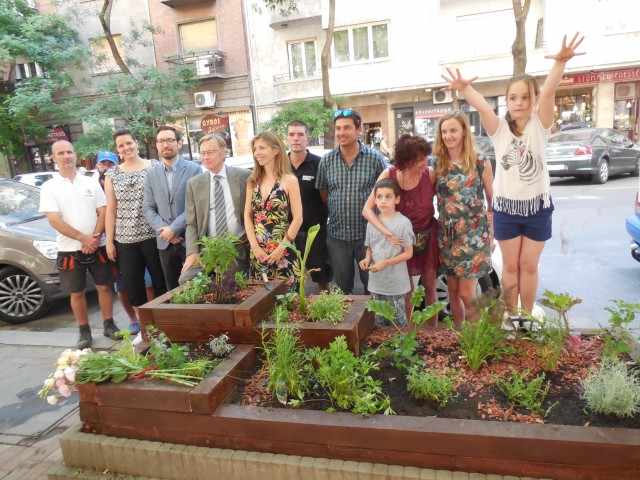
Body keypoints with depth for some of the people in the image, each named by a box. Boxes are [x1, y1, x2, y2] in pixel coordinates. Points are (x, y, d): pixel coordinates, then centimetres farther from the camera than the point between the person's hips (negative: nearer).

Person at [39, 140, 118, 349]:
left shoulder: (91, 183, 4)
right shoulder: (49, 187, -2)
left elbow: (103, 212, 2)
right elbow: (54, 220, -9)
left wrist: (95, 238, -12)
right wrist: (84, 238, -15)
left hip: (97, 247, 1)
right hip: (69, 251, -1)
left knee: (104, 286, 8)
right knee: (77, 293, 7)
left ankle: (109, 325, 22)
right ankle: (84, 331, 21)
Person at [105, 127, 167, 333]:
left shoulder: (155, 167, 2)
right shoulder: (112, 174, 9)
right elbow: (110, 209, 8)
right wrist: (109, 241, 5)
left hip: (153, 235, -2)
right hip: (124, 239, 3)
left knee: (161, 281, 4)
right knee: (132, 285, 8)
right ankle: (141, 320, 25)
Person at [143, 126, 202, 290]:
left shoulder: (194, 169, -3)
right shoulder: (151, 174, 9)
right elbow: (148, 208, 7)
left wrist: (174, 228, -14)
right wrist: (163, 230, -9)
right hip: (165, 241, 4)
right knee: (172, 290, 12)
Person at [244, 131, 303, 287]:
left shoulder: (289, 180, -4)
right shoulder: (253, 181, 9)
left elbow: (298, 218, -8)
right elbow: (248, 215, 6)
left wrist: (281, 248, -12)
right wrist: (255, 246, -6)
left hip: (283, 252, -4)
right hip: (257, 252, 4)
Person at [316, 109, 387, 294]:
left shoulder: (374, 158, -6)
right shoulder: (326, 161, 0)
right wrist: (337, 210, 7)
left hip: (368, 232, -2)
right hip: (337, 234, 2)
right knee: (342, 286, 16)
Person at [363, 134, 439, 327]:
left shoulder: (430, 174, -17)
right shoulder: (389, 175, -19)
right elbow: (367, 209, -20)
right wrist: (388, 233, -31)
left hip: (428, 236, 1)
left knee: (429, 286, 13)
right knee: (406, 290, 9)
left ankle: (433, 330, 30)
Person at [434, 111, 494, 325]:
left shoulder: (481, 163, -4)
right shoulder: (438, 165, 3)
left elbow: (492, 199, 3)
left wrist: (491, 233, 3)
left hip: (474, 233, -3)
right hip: (447, 234, 3)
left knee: (466, 293, -4)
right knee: (453, 291, 11)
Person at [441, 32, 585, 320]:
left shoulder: (539, 126, -6)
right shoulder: (500, 129, -6)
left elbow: (549, 93, -26)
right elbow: (481, 105, -26)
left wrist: (560, 62, -43)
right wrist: (464, 89, -46)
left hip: (537, 206, 0)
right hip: (506, 207, 0)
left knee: (529, 265, 12)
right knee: (511, 265, 12)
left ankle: (527, 317, 29)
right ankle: (511, 317, 28)